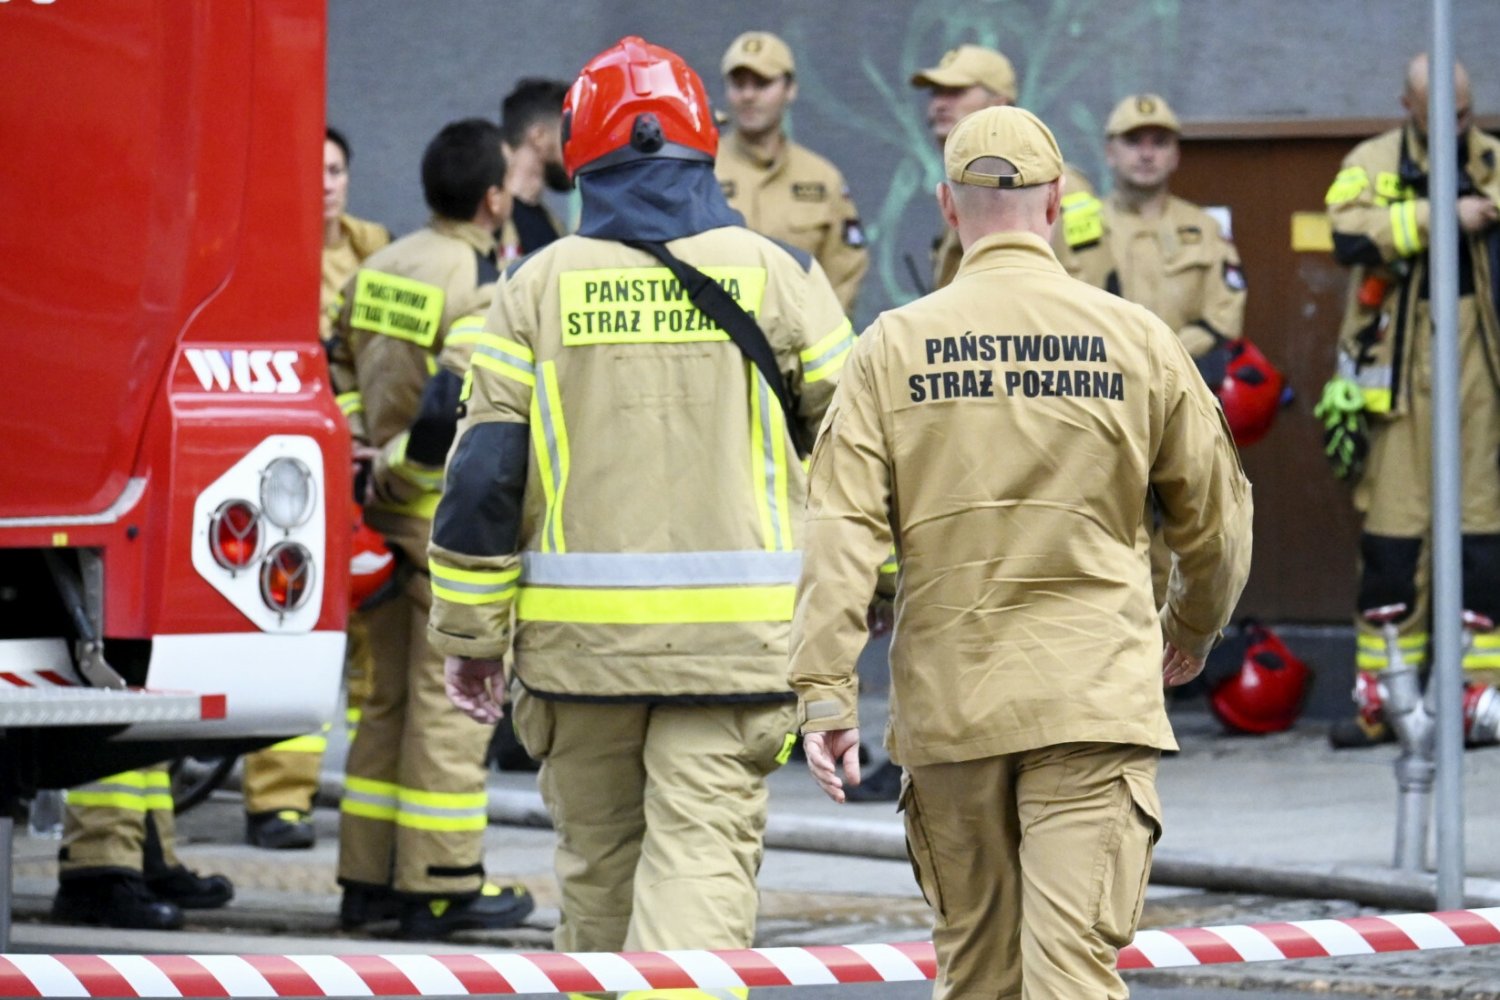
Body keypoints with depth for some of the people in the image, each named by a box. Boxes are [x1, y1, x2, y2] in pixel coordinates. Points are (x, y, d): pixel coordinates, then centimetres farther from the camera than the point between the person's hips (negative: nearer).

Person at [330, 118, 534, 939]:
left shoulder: (377, 270, 9)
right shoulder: (479, 288, -16)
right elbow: (460, 405, -27)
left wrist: (376, 461, 14)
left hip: (382, 509, 8)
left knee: (386, 698, 14)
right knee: (450, 701, -1)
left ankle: (367, 878, 17)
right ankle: (441, 884, 2)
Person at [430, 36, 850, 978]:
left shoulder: (540, 284, 3)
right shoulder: (776, 276, 2)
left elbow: (484, 471, 1)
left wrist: (471, 633, 8)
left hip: (580, 635, 2)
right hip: (734, 636, -1)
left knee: (598, 864, 15)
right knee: (702, 860, -6)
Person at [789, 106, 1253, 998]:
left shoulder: (893, 346, 1)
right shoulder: (1135, 339, 2)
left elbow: (841, 530, -7)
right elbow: (1215, 513, 11)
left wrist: (825, 690, -6)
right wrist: (1194, 626, 29)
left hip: (948, 698, 2)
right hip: (1096, 692, -2)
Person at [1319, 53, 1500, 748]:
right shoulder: (1372, 165, 6)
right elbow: (1349, 233, -14)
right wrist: (1442, 216, -17)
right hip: (1398, 372, -1)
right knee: (1391, 533, -1)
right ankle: (1380, 697, 4)